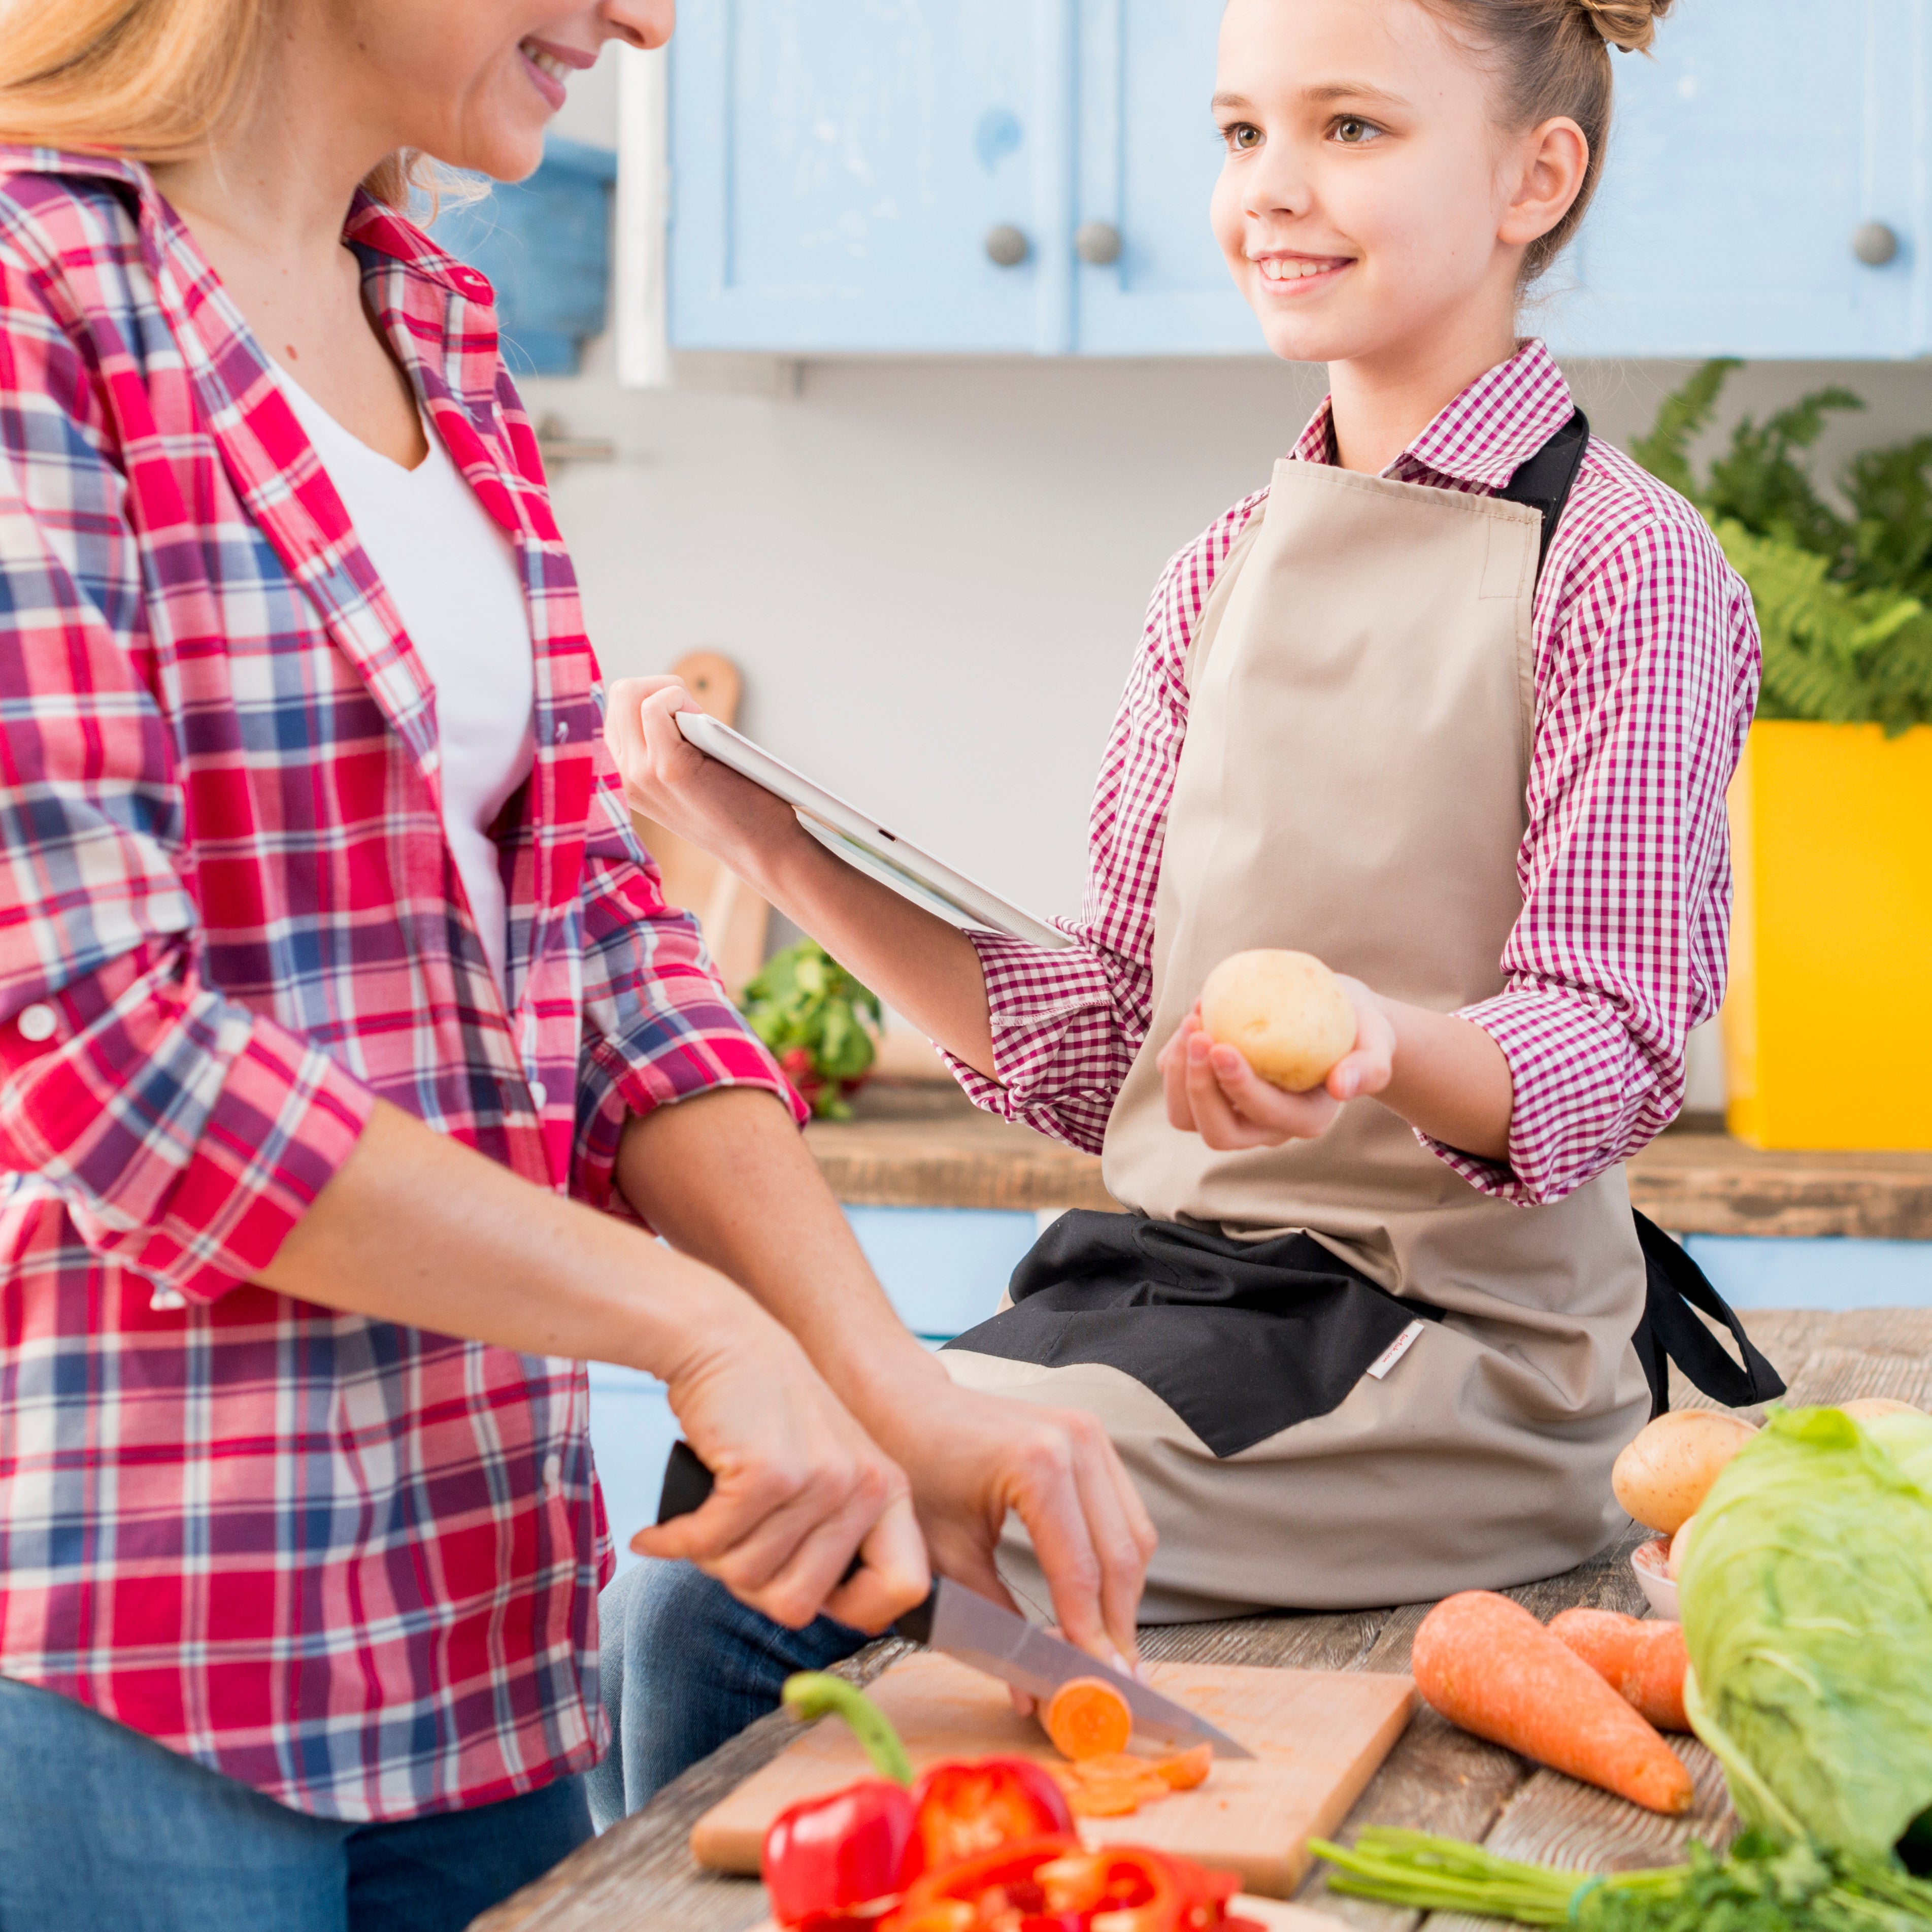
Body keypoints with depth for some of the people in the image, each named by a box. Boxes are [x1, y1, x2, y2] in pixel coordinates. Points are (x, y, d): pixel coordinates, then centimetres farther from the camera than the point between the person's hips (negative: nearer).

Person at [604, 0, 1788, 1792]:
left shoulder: (1623, 564, -6)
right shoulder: (1225, 573, 13)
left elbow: (1605, 1042, -12)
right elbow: (1099, 1040, 12)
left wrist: (1379, 1043, -33)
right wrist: (783, 854, 3)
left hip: (1449, 1346, -6)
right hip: (1152, 1277, 6)